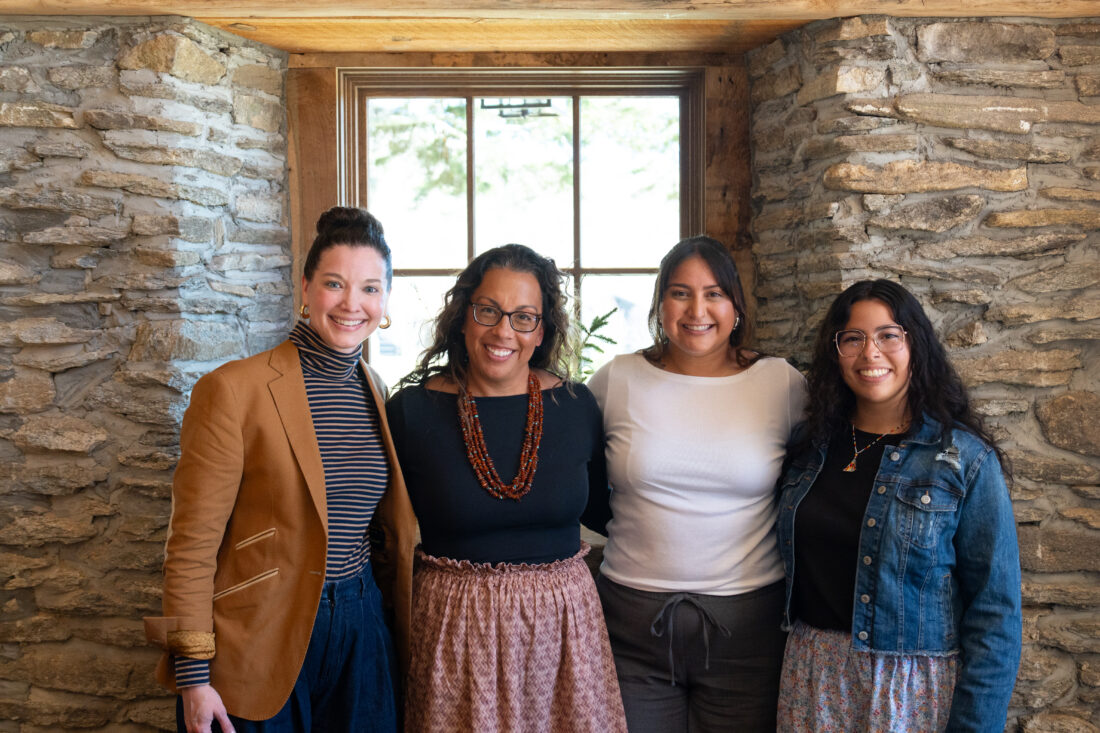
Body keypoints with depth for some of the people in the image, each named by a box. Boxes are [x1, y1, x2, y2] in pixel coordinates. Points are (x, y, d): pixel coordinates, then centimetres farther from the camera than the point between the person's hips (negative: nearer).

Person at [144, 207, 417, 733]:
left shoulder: (376, 394, 6)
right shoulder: (234, 391, -13)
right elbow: (192, 545, -12)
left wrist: (402, 626, 13)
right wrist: (193, 675, -13)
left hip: (360, 631, 5)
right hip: (260, 638, -5)